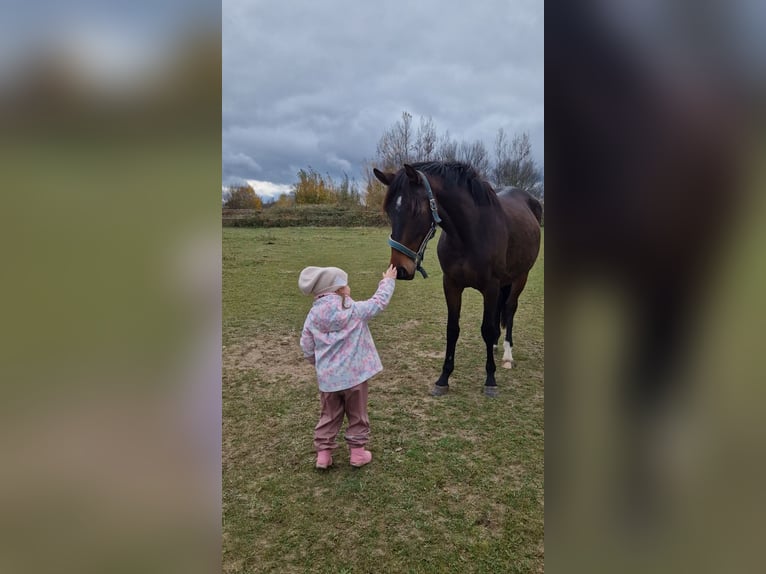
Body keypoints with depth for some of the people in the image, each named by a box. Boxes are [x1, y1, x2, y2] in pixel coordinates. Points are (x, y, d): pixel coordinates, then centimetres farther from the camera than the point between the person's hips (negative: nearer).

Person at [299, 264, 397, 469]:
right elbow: (379, 302, -1)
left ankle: (323, 453, 24)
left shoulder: (313, 315, -3)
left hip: (327, 378, 3)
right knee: (357, 415, 16)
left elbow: (306, 348, 2)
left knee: (329, 416, 19)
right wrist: (388, 281, 14)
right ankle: (358, 452, 25)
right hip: (354, 375, -3)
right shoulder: (355, 310, -13)